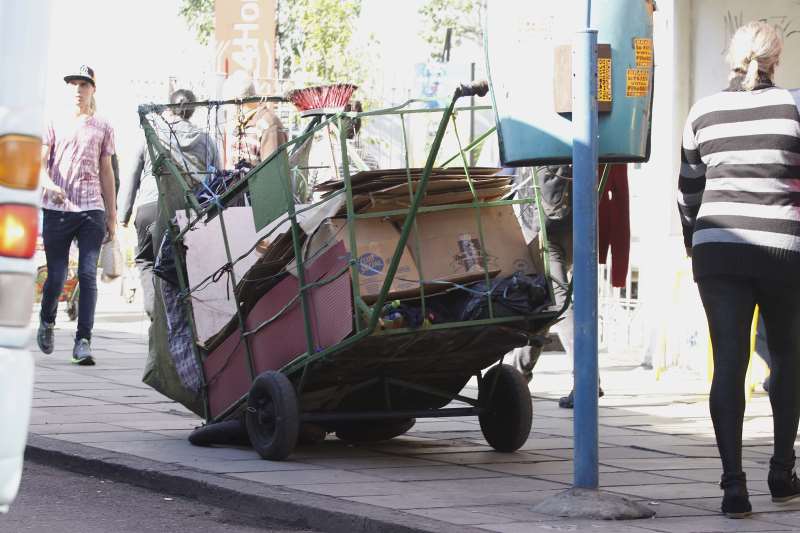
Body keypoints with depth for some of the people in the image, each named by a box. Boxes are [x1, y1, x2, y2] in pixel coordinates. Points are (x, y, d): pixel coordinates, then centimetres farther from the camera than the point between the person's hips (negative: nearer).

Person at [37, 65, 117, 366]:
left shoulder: (102, 128, 15)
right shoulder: (54, 126, 10)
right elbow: (40, 162, -2)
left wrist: (112, 215, 14)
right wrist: (49, 185, -24)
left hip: (92, 209, 1)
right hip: (56, 209, -1)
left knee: (88, 275, -10)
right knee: (56, 276, 2)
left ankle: (83, 341, -11)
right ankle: (47, 321, 31)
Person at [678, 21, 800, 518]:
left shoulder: (704, 111, 7)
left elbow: (689, 189, 12)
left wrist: (694, 244, 23)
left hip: (717, 248, 1)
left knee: (729, 362, 0)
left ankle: (733, 483, -10)